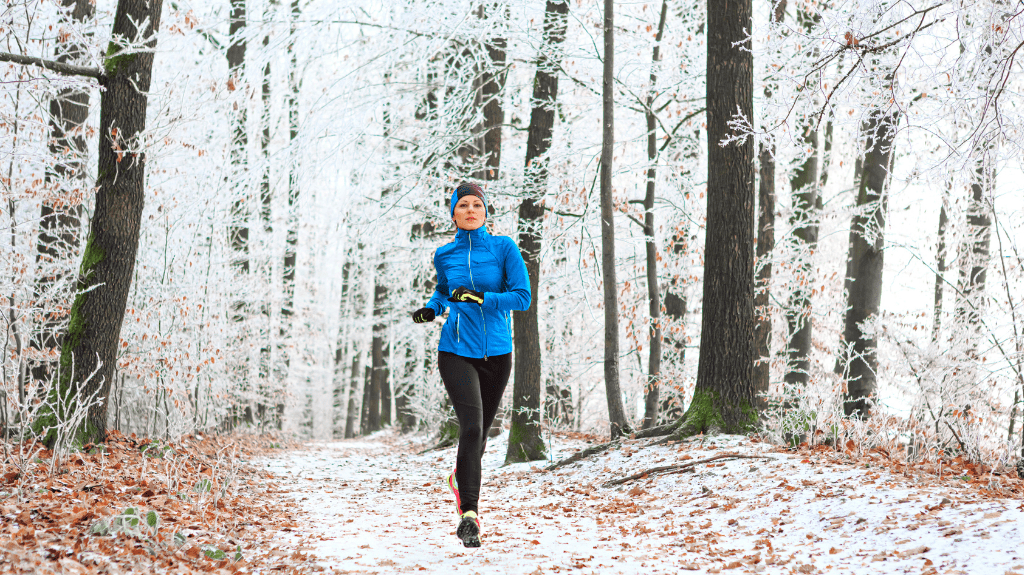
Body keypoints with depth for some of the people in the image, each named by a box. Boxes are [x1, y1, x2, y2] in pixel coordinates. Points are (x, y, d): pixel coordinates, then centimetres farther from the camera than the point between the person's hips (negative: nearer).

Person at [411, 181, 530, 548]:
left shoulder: (504, 248, -3)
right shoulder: (444, 256, 4)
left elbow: (522, 297, -9)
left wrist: (480, 298, -21)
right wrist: (431, 309, 2)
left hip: (497, 353, 1)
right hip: (457, 352, -1)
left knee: (480, 432, 15)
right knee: (471, 427, -19)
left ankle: (461, 478, 46)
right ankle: (469, 514, -18)